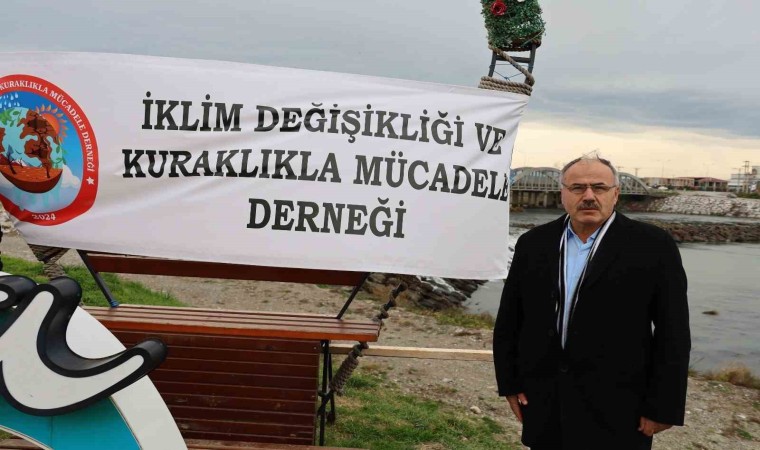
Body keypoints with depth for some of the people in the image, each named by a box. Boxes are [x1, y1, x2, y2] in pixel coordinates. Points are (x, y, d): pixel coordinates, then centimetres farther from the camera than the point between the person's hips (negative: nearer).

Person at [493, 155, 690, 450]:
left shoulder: (654, 246, -6)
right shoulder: (533, 244, 3)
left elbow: (673, 334, -6)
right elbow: (508, 320, 7)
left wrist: (663, 406, -7)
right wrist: (510, 382, 5)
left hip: (615, 410, -3)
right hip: (544, 402, 3)